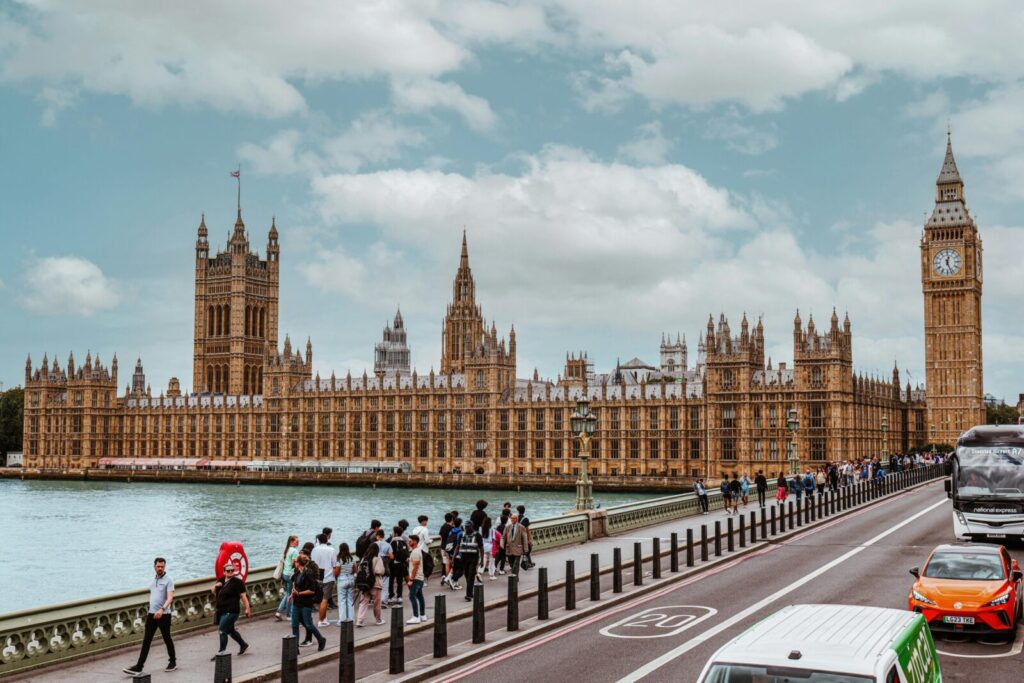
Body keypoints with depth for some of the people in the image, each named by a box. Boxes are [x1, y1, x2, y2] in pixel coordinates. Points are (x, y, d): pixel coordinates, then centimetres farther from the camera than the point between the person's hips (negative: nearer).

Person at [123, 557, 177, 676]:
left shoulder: (168, 580, -9)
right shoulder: (153, 580, 12)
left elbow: (170, 598, -20)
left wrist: (162, 609, -34)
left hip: (164, 615, -6)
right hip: (151, 614, 6)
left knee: (167, 639, 8)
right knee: (146, 641, 2)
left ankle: (173, 662, 25)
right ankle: (139, 667, 0)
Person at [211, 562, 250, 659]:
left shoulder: (237, 582, -10)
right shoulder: (221, 581, 11)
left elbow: (243, 595, -12)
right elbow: (213, 592, 19)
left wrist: (247, 608, -16)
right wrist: (215, 586, -4)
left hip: (231, 611, -8)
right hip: (221, 611, 8)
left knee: (222, 630, -12)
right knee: (230, 630, 19)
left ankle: (222, 651, -3)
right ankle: (243, 645, 37)